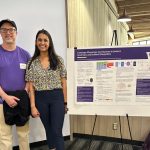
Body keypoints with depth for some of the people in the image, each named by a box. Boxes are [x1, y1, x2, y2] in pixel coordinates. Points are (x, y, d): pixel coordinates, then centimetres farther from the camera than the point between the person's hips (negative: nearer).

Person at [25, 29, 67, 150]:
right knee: (49, 131, 15)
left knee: (57, 132, -3)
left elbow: (64, 82, 1)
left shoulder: (58, 60, -1)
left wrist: (65, 102, 0)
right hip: (40, 99, 2)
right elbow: (31, 86, 0)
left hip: (57, 97, -2)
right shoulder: (32, 63, 2)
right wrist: (33, 106, -4)